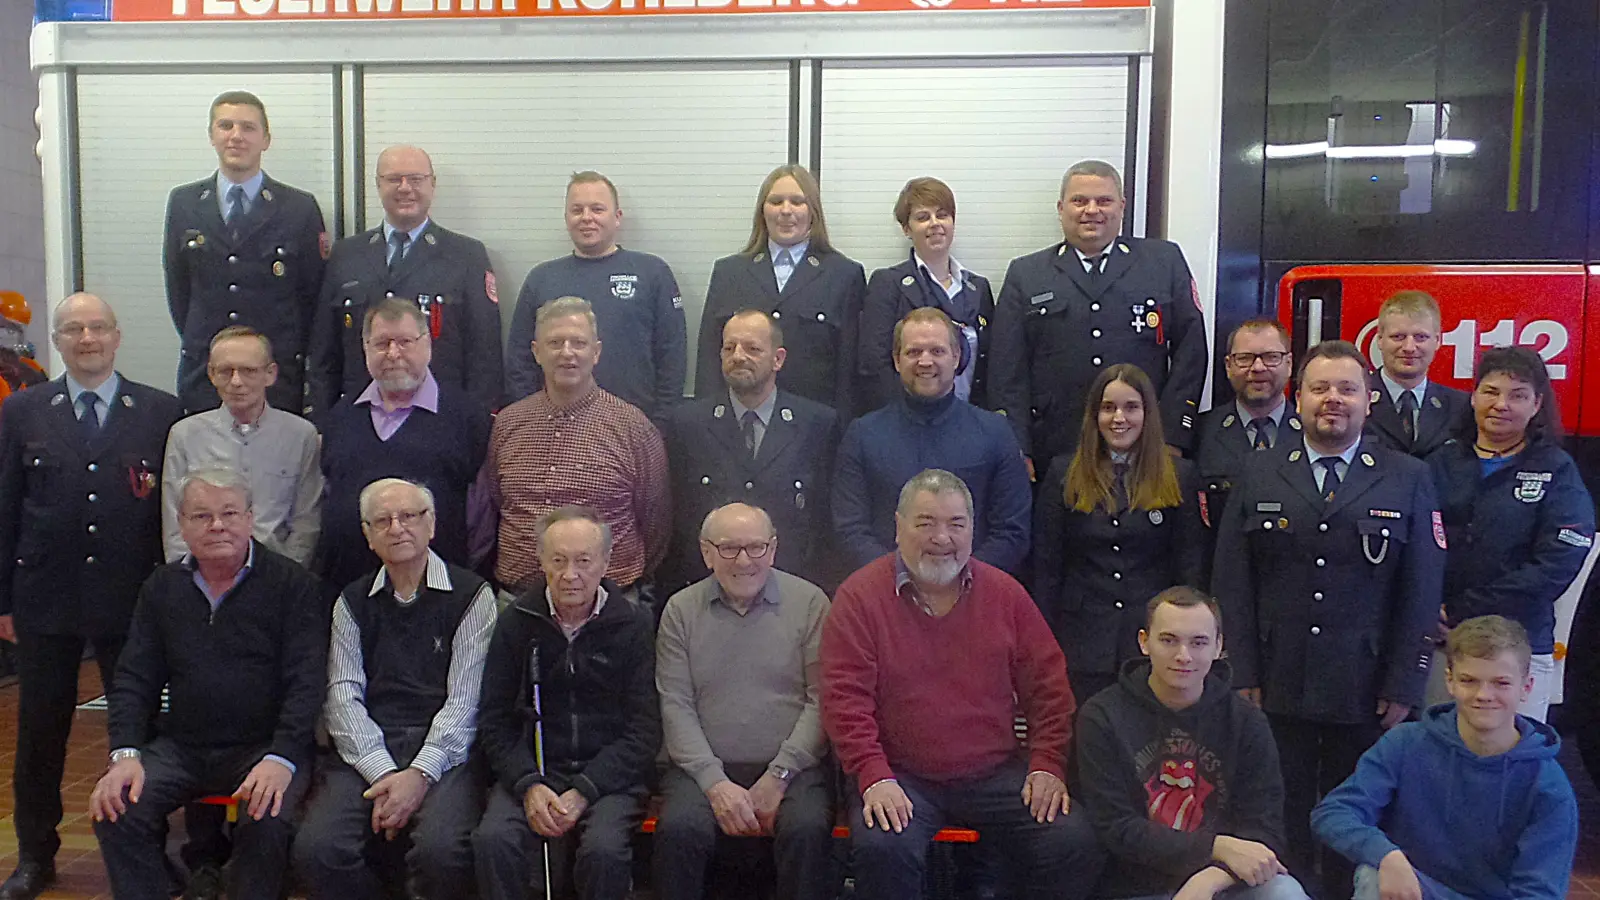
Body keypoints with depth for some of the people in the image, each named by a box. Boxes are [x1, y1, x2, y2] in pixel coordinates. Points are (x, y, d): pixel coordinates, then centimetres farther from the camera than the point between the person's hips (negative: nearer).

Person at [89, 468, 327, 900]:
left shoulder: (294, 585, -3)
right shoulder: (161, 588, 11)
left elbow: (307, 683, -9)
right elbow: (134, 680, 10)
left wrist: (281, 759, -23)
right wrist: (125, 754, -7)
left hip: (265, 746, -4)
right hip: (180, 746, 4)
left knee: (269, 821, -30)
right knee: (116, 810, -20)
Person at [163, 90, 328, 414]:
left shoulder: (301, 208, 1)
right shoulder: (183, 203, 8)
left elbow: (314, 293, 4)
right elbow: (177, 286, 13)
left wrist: (291, 355, 2)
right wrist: (201, 345, 9)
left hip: (278, 374, -2)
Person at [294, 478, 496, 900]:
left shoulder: (471, 595, 4)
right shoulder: (352, 603, 16)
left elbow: (465, 701, -3)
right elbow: (343, 698, 5)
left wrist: (420, 774, -15)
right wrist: (382, 774, -10)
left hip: (444, 753, -3)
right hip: (366, 753, 3)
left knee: (441, 849, -31)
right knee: (316, 849, -23)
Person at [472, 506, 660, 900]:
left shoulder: (635, 624, 0)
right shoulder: (516, 621, 6)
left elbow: (643, 731, -3)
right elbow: (493, 720, 6)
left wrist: (583, 792, -14)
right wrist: (528, 784, -11)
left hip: (609, 775, -1)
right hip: (531, 770, 2)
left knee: (604, 849, -31)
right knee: (493, 839, -28)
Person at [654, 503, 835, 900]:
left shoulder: (809, 602, 2)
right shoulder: (681, 610, 7)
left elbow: (821, 699, -2)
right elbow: (676, 706, 1)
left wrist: (778, 776, -10)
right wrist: (715, 782, -10)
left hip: (792, 766, -1)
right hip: (705, 766, 1)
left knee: (808, 831, -30)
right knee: (679, 830, -27)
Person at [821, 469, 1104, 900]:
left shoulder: (1005, 593, 8)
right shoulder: (860, 597, -3)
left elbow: (1048, 686, 11)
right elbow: (845, 700, -7)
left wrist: (1047, 765, 1)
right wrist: (874, 777, -17)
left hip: (998, 773, 3)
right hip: (901, 777, -3)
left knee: (1075, 846, -15)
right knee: (882, 848, -31)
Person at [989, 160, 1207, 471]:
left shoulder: (1166, 262, 9)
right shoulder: (1025, 274, 8)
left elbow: (1190, 351, 5)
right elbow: (1007, 370, 3)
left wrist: (1172, 440, -3)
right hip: (1051, 456, 0)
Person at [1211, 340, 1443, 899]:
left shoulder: (1408, 482, 3)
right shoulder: (1259, 476, 6)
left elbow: (1421, 594, 1)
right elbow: (1232, 581, 2)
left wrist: (1403, 688, -4)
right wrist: (1244, 674, -4)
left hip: (1366, 694, 0)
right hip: (1277, 688, 1)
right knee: (1281, 818, 7)